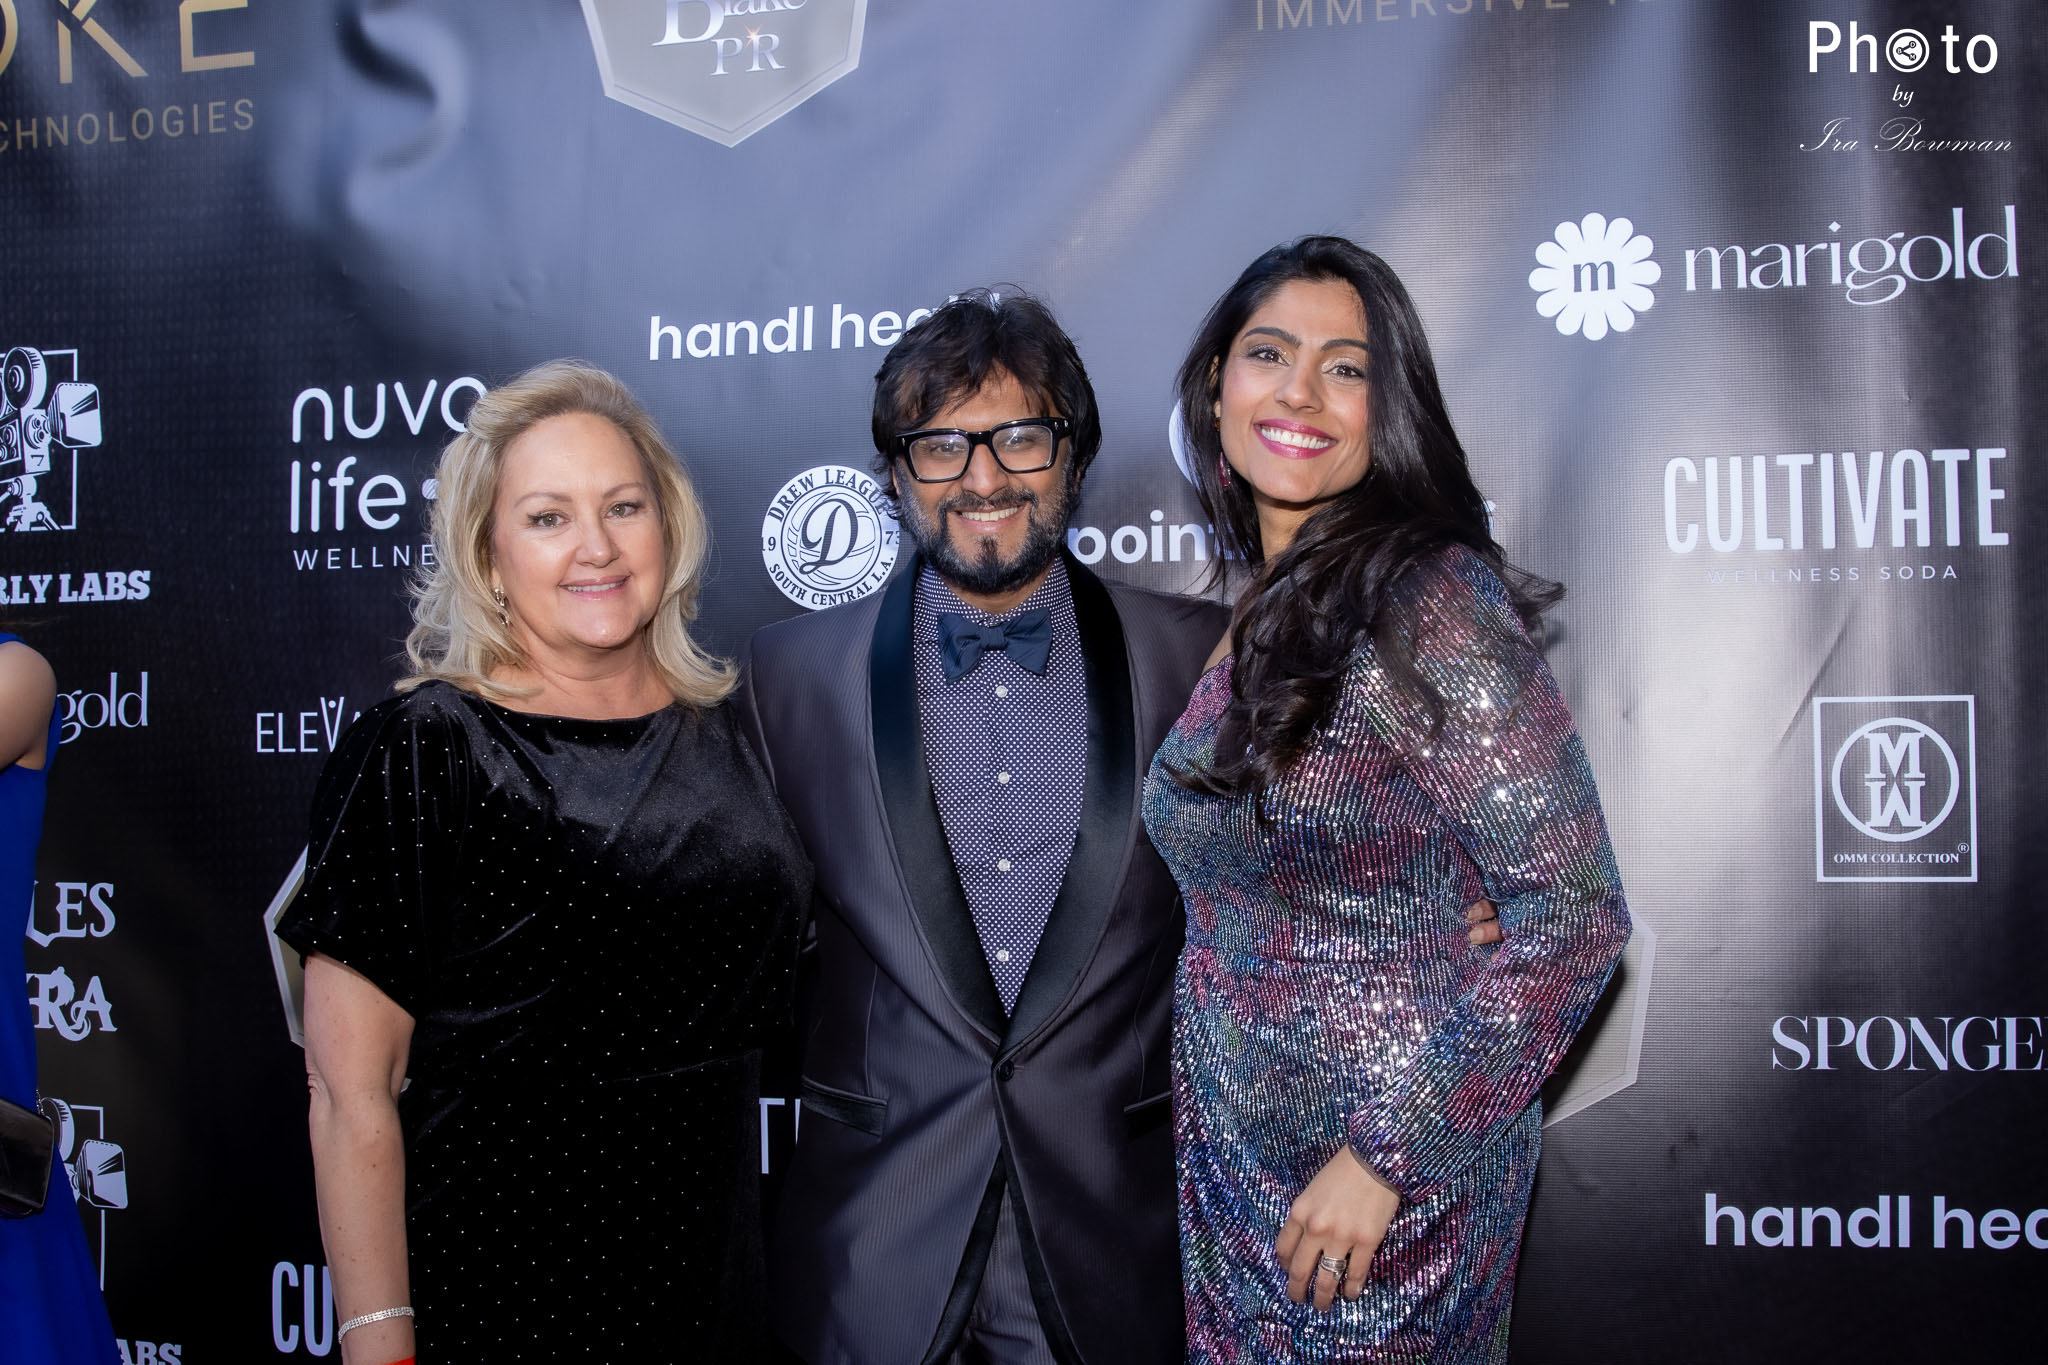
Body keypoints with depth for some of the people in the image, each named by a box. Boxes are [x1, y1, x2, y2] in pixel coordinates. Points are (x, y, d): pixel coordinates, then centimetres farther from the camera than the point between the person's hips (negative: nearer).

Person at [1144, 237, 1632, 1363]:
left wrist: (1390, 1153, -21)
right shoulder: (1255, 610, 4)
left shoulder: (1426, 604, -19)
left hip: (1384, 1181, -7)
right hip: (1232, 1149, 7)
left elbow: (1574, 915, -22)